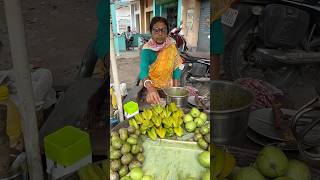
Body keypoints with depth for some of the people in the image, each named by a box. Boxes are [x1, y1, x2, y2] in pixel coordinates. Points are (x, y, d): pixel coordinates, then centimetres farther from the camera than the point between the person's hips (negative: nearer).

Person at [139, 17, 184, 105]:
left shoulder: (171, 46, -6)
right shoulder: (147, 50, -17)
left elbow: (176, 66, 0)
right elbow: (143, 70, -32)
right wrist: (150, 88, -50)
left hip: (168, 87, 2)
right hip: (152, 88, -2)